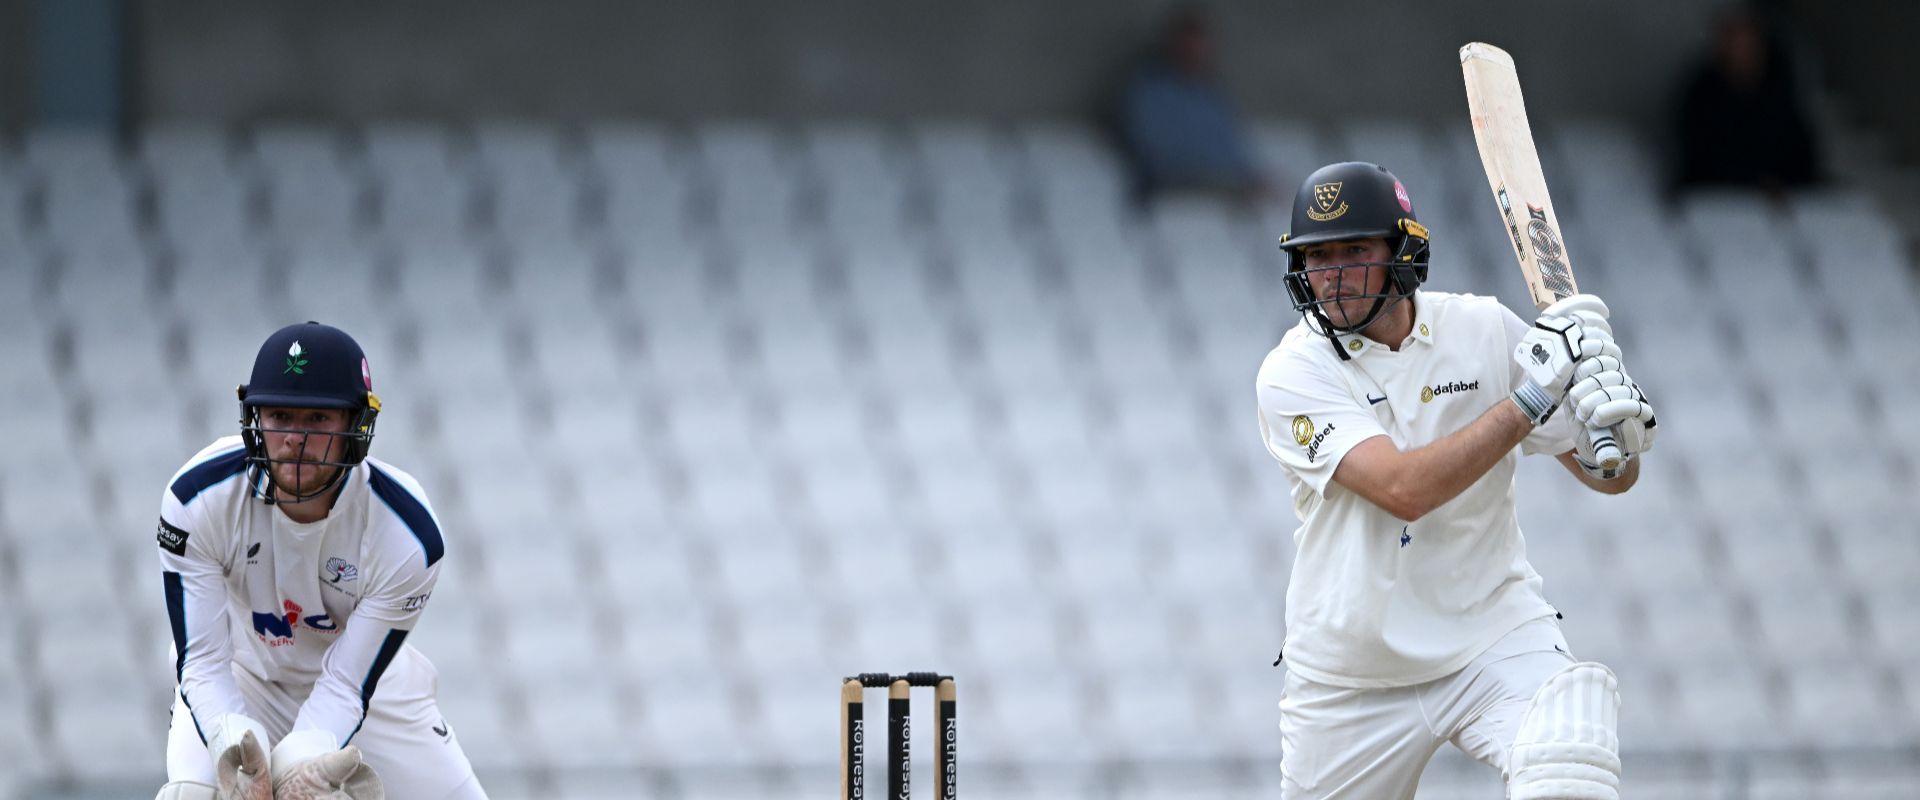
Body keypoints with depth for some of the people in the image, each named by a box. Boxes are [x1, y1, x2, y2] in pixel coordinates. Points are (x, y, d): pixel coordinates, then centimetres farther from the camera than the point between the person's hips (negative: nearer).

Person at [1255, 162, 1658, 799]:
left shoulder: (1485, 332, -2)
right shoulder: (1292, 375, -11)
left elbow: (1608, 477, 2)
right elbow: (1404, 490, -26)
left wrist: (1621, 424, -22)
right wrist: (1529, 397, -26)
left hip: (1494, 637, 0)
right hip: (1351, 675, 0)